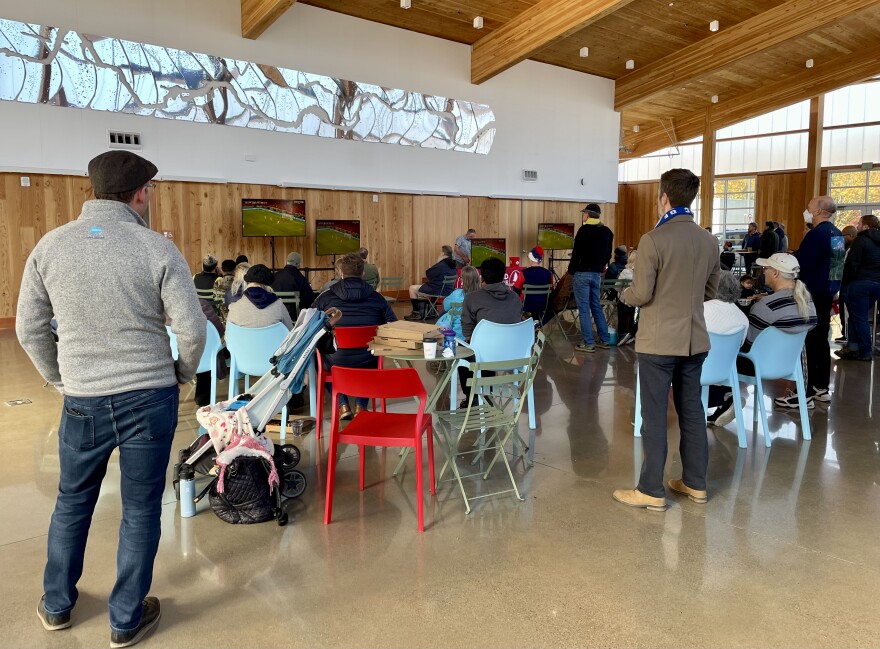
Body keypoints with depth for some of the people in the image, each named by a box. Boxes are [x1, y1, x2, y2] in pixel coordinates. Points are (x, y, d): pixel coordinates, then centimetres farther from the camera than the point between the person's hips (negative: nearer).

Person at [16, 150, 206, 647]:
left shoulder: (51, 246, -1)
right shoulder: (156, 248, -11)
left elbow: (29, 329, 4)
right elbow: (192, 328, -12)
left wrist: (60, 379, 17)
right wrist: (183, 374, 6)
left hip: (82, 401, 3)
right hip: (149, 398, -3)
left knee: (72, 501, 24)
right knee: (141, 509, 12)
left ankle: (57, 605, 42)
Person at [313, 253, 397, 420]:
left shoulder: (326, 297, -2)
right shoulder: (376, 298, -1)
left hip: (336, 362, -1)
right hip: (367, 363, 1)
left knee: (321, 359, 34)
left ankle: (343, 405, 24)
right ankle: (361, 405, 30)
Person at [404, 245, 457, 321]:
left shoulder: (441, 265, -22)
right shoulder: (453, 265, 3)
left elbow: (427, 274, -9)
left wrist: (437, 262, -3)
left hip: (438, 291, -9)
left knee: (412, 288, 7)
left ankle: (416, 313, 13)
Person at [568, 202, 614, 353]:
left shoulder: (584, 230, -12)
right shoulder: (607, 232, 8)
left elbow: (576, 253, -13)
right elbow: (608, 254, 13)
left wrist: (571, 270, -3)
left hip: (582, 273, -6)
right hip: (597, 273, 6)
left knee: (584, 308, -2)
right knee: (596, 306, 16)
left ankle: (588, 343, -2)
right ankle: (604, 340, 18)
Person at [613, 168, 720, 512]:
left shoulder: (653, 240, -16)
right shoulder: (709, 241, 4)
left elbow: (640, 294, -16)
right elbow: (710, 290, 12)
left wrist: (625, 293, 5)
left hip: (658, 341, -6)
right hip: (694, 339, 6)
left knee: (654, 415, 1)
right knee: (692, 410, 15)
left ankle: (652, 491, 9)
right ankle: (695, 483, 26)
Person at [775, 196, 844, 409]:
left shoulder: (817, 233, -18)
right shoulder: (837, 234, 11)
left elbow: (800, 265, -21)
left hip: (813, 294, -9)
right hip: (827, 292, 9)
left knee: (807, 343, -6)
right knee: (820, 339, 15)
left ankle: (805, 394, -4)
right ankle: (821, 387, 22)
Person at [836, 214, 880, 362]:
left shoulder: (860, 241, -10)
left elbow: (851, 264, -13)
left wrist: (846, 282, -4)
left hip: (860, 283, -7)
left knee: (859, 317, 0)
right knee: (859, 316, 14)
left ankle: (865, 352, 4)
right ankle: (854, 346, 6)